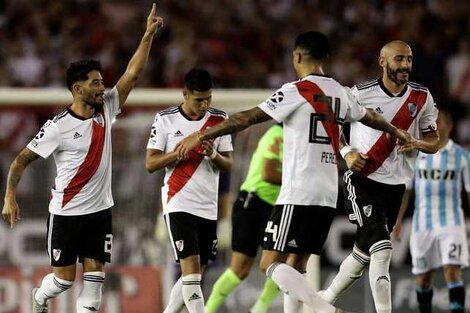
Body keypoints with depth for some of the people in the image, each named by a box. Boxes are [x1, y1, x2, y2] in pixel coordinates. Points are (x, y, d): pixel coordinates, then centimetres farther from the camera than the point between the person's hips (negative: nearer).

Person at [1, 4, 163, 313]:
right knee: (65, 277, 0)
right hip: (66, 212, -5)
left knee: (95, 275, -2)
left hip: (100, 209, 5)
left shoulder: (106, 110, 1)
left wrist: (148, 35, -9)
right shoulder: (58, 126, -13)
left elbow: (133, 73, -1)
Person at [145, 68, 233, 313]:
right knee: (191, 266, -16)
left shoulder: (219, 120, 6)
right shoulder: (165, 120, -3)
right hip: (179, 204, -5)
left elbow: (228, 166, 6)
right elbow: (150, 164, -4)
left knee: (194, 274, 9)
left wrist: (213, 154, -16)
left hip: (208, 208, 5)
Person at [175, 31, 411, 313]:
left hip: (298, 194, -8)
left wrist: (201, 136, -8)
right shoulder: (340, 92, 13)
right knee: (296, 267, 13)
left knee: (271, 263, -8)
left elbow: (247, 118, -13)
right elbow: (370, 117, 33)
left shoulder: (297, 91, -8)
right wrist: (397, 133, 53)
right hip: (328, 195, 8)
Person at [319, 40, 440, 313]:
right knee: (382, 250, -19)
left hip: (395, 185, 5)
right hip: (363, 180, -5)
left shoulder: (422, 98, 3)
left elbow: (434, 142, 11)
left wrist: (418, 144, -12)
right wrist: (347, 153, -13)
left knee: (364, 252, 14)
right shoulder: (361, 94, -9)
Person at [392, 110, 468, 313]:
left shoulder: (461, 156, 2)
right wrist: (397, 221, 5)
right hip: (422, 223, 2)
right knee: (422, 277, 6)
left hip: (451, 222, -2)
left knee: (452, 271, -16)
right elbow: (405, 190, 11)